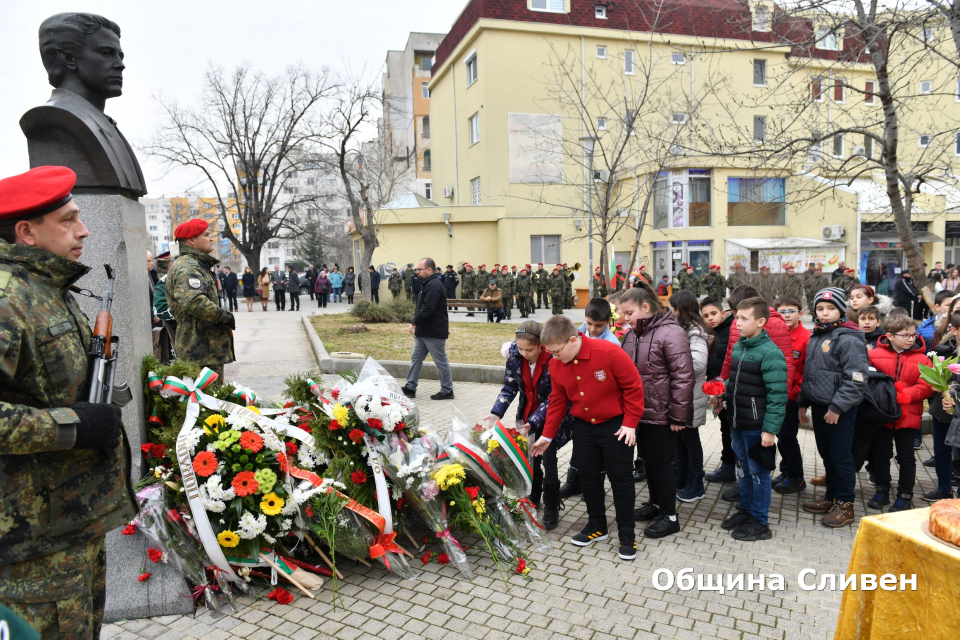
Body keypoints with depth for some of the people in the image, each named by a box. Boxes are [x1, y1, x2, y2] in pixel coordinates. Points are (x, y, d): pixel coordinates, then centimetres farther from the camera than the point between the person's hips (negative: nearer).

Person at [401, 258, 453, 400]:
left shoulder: (434, 285, -19)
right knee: (416, 358, 12)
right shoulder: (427, 284, 14)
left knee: (441, 361, 1)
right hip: (424, 331, 11)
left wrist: (415, 323, -20)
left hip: (434, 332, -11)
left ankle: (447, 391, 12)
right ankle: (410, 387, 18)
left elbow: (427, 308, -27)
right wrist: (417, 324, 15)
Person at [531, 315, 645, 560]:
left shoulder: (609, 353, -25)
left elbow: (634, 387, -16)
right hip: (583, 426, 5)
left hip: (615, 425, -5)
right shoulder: (556, 365, -7)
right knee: (588, 476, 13)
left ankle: (627, 535, 19)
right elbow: (557, 401, 5)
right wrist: (547, 436, 7)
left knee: (620, 478, 4)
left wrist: (630, 423, -15)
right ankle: (597, 526, 31)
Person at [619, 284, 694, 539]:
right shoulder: (632, 334, 7)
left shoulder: (670, 333, -18)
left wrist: (678, 415, -18)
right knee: (647, 459, 18)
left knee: (660, 462, 2)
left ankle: (670, 516, 18)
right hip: (639, 411, 8)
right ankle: (655, 504, 37)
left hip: (661, 414, -7)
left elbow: (683, 376, -19)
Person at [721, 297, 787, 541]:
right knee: (744, 469, 19)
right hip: (738, 422, 7)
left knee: (758, 472, 5)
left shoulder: (770, 353, -17)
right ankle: (745, 511, 34)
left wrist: (770, 429, -21)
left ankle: (760, 523, 17)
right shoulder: (738, 347, 8)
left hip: (757, 426, -7)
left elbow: (777, 394, -20)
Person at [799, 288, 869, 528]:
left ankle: (844, 504, 15)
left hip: (839, 410, -8)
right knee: (826, 454, 18)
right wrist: (803, 402, 19)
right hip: (819, 406, 8)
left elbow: (855, 379, -20)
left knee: (841, 456, 2)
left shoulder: (848, 339, -15)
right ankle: (831, 497, 31)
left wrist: (837, 407, -20)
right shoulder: (816, 337, 12)